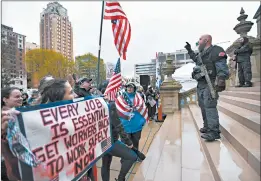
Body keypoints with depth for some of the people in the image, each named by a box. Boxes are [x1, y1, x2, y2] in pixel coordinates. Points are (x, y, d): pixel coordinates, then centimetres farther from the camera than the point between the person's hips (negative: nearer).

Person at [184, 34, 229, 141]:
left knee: (209, 106, -16)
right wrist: (189, 50, 38)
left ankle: (214, 131, -14)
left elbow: (222, 68, -15)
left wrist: (220, 82, -26)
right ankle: (207, 127, 25)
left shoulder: (216, 51, -6)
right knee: (203, 107, 13)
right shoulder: (202, 53, 20)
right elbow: (195, 59, 44)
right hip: (200, 84, 9)